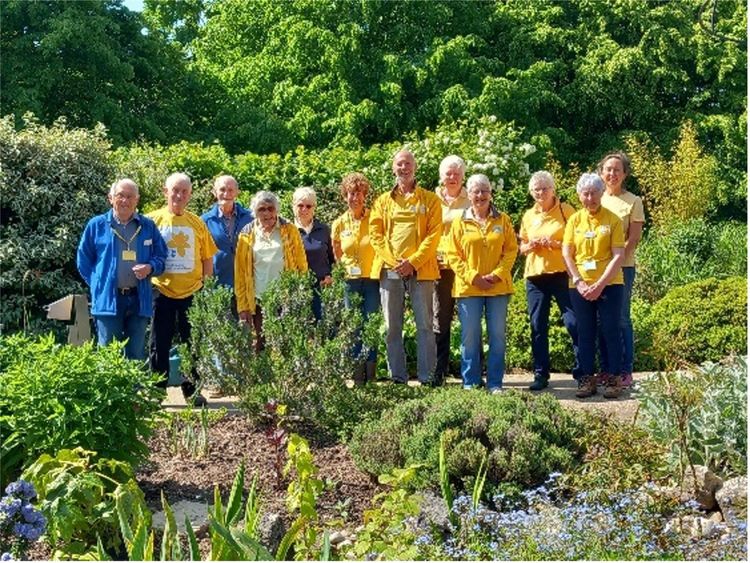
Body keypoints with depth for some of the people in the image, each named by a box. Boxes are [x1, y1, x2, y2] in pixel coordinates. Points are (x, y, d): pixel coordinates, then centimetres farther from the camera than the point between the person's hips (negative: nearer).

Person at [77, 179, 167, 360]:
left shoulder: (148, 226, 6)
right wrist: (97, 284, 3)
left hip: (139, 299, 2)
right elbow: (83, 260, 9)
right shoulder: (97, 225, 2)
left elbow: (161, 256, 11)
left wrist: (150, 268, -9)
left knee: (137, 355, 9)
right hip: (108, 299, -2)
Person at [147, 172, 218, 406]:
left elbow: (207, 257, 10)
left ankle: (192, 390, 19)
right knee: (160, 345, 4)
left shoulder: (196, 222, 7)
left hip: (192, 292, 2)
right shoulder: (153, 220, 0)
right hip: (162, 292, -2)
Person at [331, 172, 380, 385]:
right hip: (350, 280, 2)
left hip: (372, 279, -2)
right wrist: (346, 268, 3)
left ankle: (370, 374, 5)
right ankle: (357, 375, 9)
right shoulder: (339, 224, 7)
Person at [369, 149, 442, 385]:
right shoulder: (383, 201, 14)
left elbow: (433, 235, -1)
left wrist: (413, 262, -12)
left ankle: (426, 377, 1)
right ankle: (397, 378, 10)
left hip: (420, 270, -2)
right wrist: (394, 262, -7)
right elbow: (375, 235, 6)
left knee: (425, 325, -3)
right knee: (392, 328, 3)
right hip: (389, 270, 2)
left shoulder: (429, 200, 7)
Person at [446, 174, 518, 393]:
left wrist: (497, 274, -9)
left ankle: (495, 383, 11)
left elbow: (511, 250, 4)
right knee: (470, 336, 1)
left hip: (498, 286, 1)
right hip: (468, 287, -1)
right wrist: (473, 277, -11)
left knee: (497, 335, 4)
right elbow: (453, 255, 0)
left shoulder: (502, 220, 8)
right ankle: (470, 382, 11)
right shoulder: (460, 222, 4)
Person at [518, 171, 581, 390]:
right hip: (535, 275, 4)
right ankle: (541, 374, 12)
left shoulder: (566, 210, 0)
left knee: (573, 322, -6)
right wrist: (530, 246, -3)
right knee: (538, 326, 5)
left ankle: (582, 371, 5)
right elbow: (521, 248, 19)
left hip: (561, 273, -4)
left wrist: (554, 243, -16)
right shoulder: (528, 216, 13)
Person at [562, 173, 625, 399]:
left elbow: (618, 256, -7)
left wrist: (600, 284, -15)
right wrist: (579, 282, -9)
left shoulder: (613, 219, -2)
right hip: (580, 286, 3)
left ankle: (614, 380, 9)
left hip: (609, 285, -3)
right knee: (585, 333, 7)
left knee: (611, 332, 1)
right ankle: (587, 379, 14)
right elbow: (566, 254, 3)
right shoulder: (574, 220, 6)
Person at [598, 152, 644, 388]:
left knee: (621, 319, -2)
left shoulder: (633, 201, 0)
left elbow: (633, 239, -5)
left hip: (622, 267, -4)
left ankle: (626, 371, 5)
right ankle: (606, 369, 16)